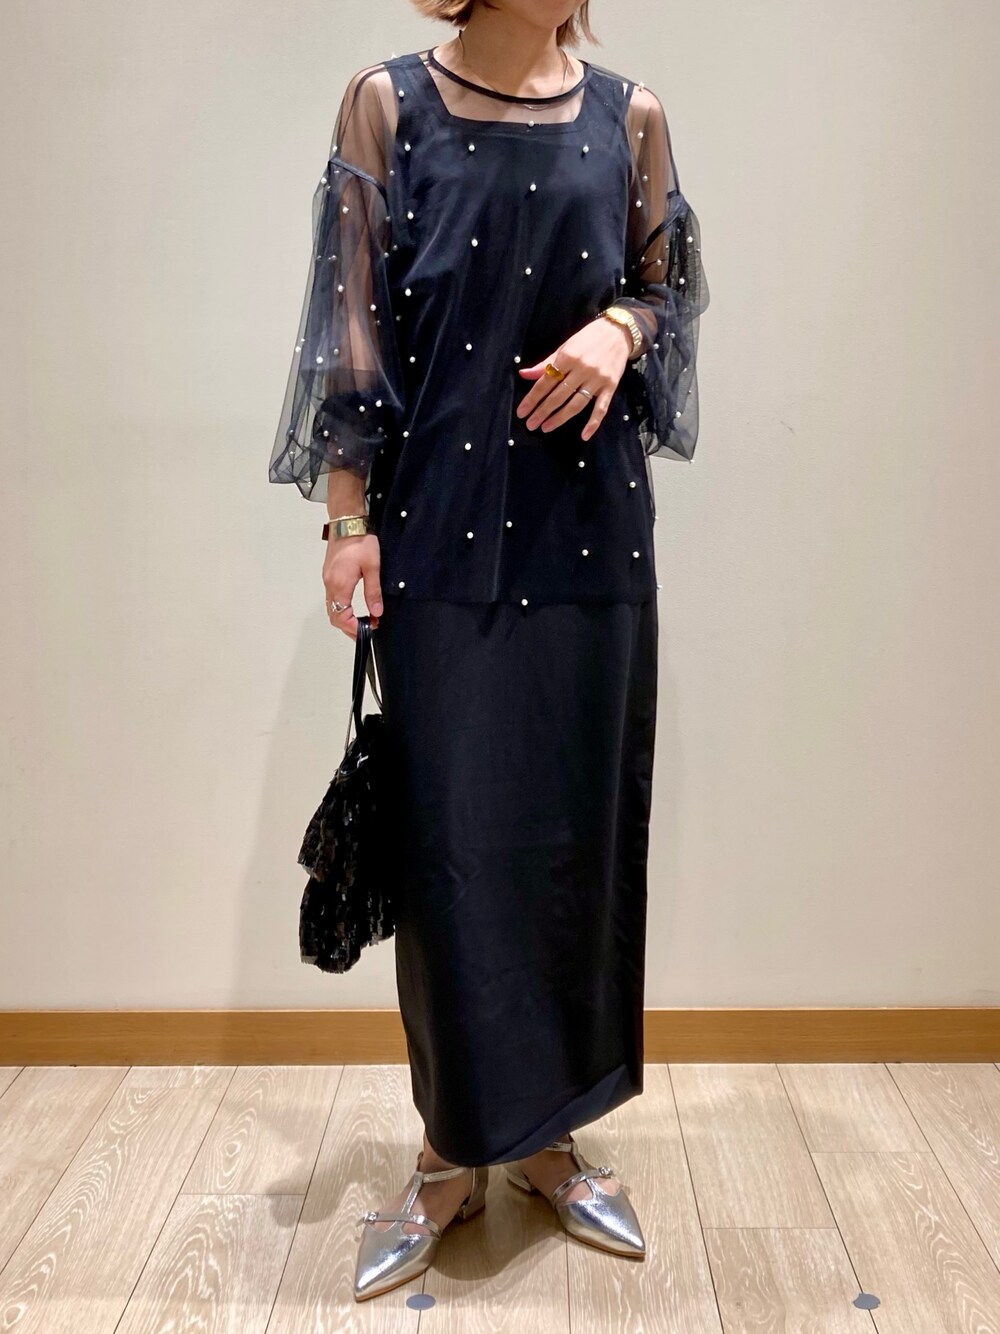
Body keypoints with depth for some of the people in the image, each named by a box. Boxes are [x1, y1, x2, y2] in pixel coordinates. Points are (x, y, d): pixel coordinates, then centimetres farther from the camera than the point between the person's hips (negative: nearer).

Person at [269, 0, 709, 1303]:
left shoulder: (629, 116, 9)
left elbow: (672, 287, 15)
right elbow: (354, 323, 0)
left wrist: (617, 329, -8)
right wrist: (348, 515, -7)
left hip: (586, 525, 3)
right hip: (440, 528, -2)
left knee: (577, 824, 7)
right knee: (448, 829, 2)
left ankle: (546, 1128, 26)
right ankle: (455, 1149, 20)